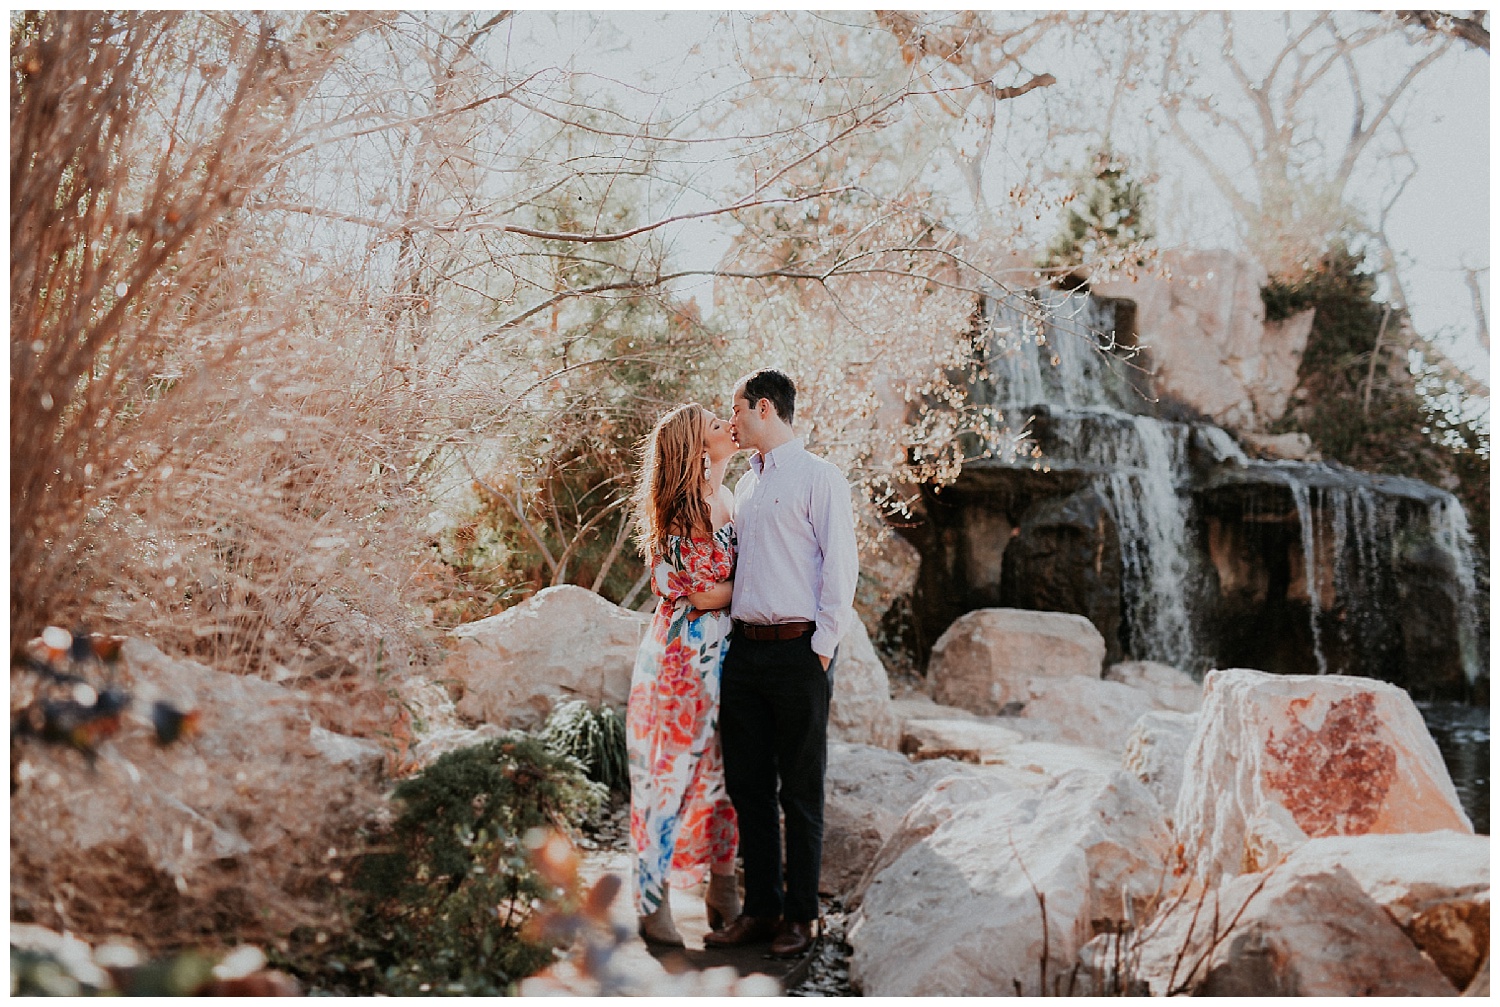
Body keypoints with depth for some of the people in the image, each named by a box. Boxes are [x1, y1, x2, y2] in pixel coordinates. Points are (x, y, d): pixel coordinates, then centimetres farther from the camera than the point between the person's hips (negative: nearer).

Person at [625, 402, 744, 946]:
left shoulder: (725, 499, 10)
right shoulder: (683, 512, -15)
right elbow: (705, 594, -16)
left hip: (725, 654, 8)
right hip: (683, 657, -8)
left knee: (724, 770, 13)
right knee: (671, 774, 1)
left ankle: (723, 891, 26)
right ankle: (654, 906, 12)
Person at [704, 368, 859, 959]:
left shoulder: (817, 478, -5)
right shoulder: (746, 484, 18)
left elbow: (840, 565, -10)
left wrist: (821, 646, -13)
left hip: (798, 649, -7)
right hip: (744, 646, 7)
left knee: (800, 792, 3)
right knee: (747, 784, 9)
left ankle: (800, 915, 14)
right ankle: (761, 908, 20)